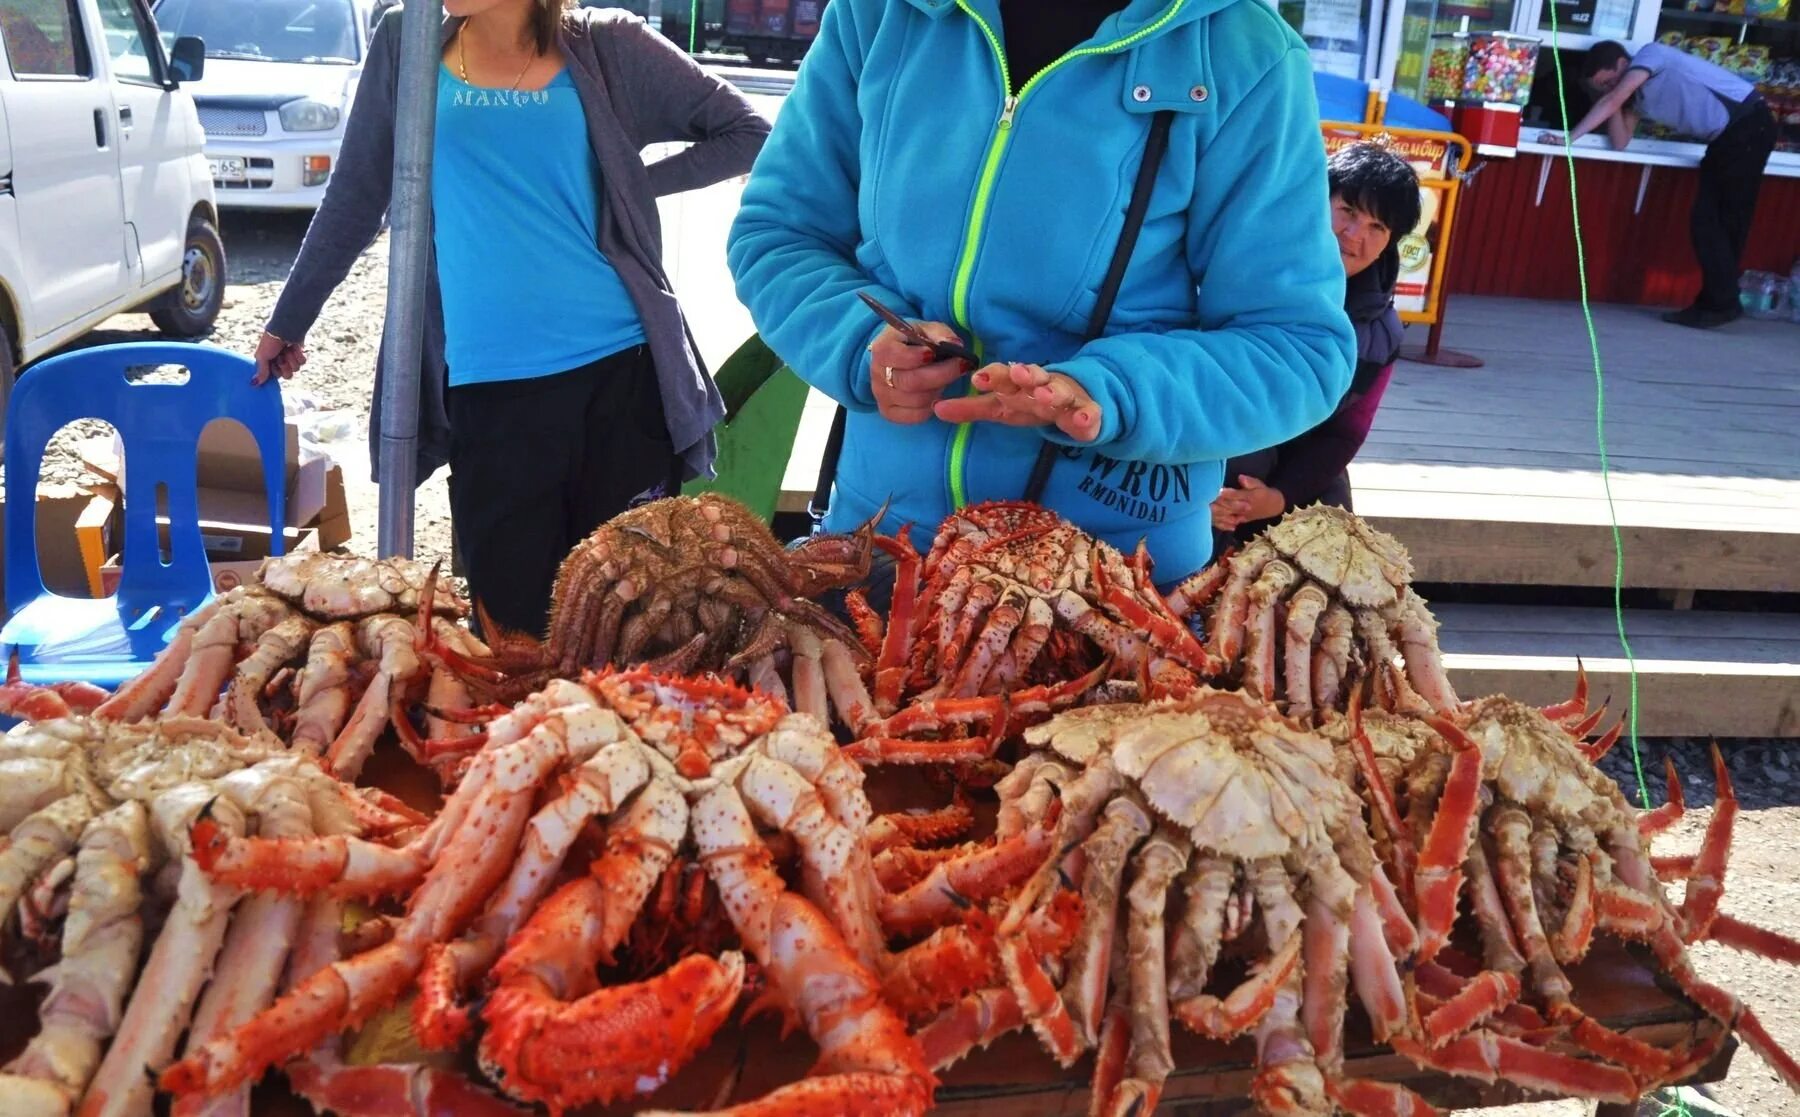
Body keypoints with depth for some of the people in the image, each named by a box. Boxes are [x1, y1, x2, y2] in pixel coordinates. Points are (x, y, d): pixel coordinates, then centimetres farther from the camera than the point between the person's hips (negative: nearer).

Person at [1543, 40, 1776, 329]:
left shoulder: (1650, 54, -9)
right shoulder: (1636, 96, 14)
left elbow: (1611, 102, -18)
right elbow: (1620, 141, 5)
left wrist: (1568, 137, -19)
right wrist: (1615, 97, 1)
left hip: (1750, 125, -9)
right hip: (1727, 136, 9)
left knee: (1723, 221, -9)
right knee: (1707, 221, 5)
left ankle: (1722, 303, -7)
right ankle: (1716, 302, 8)